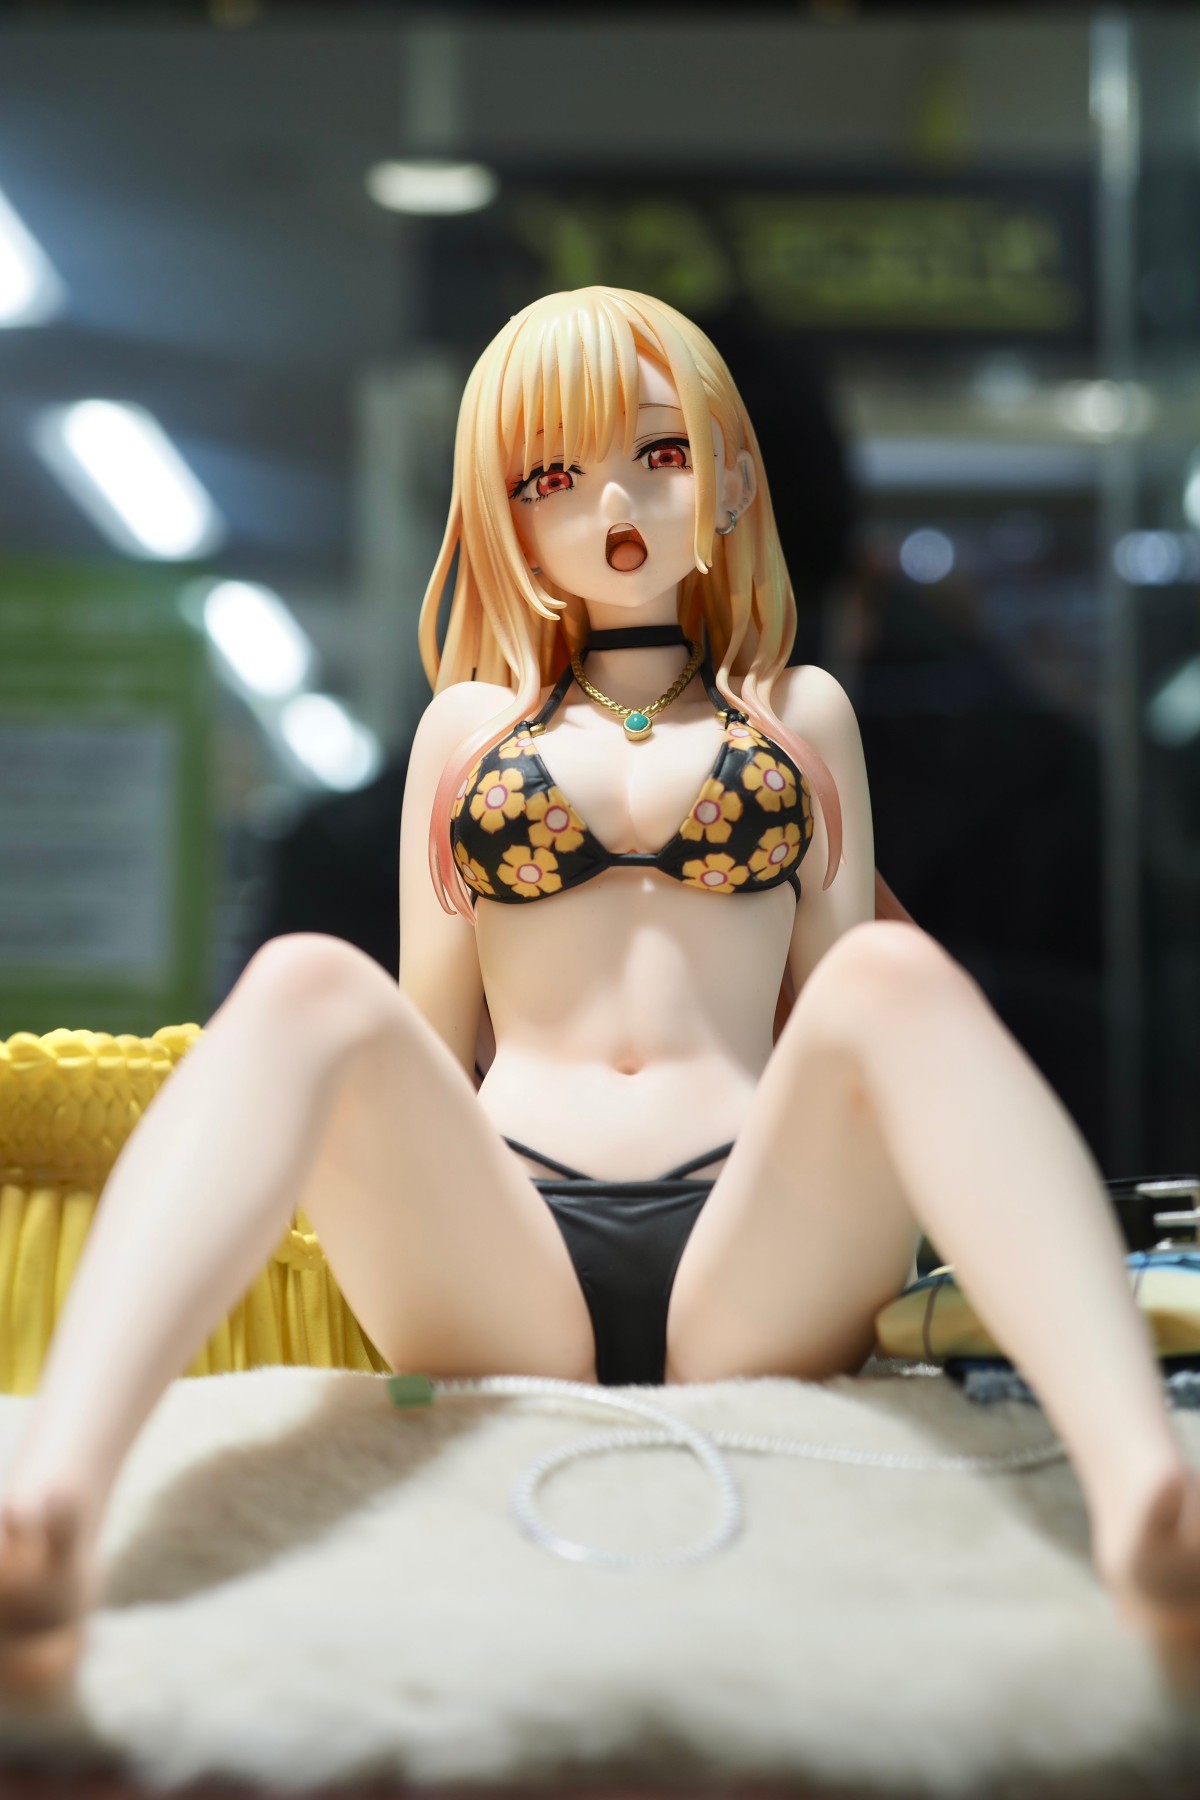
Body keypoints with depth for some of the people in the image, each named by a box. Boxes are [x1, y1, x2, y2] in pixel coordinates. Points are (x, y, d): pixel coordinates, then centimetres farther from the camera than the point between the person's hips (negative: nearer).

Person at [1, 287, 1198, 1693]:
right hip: (506, 1264, 0)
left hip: (751, 1261, 0)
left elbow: (834, 1002, 18)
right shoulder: (471, 723, 22)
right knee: (306, 987, -28)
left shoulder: (803, 713, 22)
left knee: (901, 978, -29)